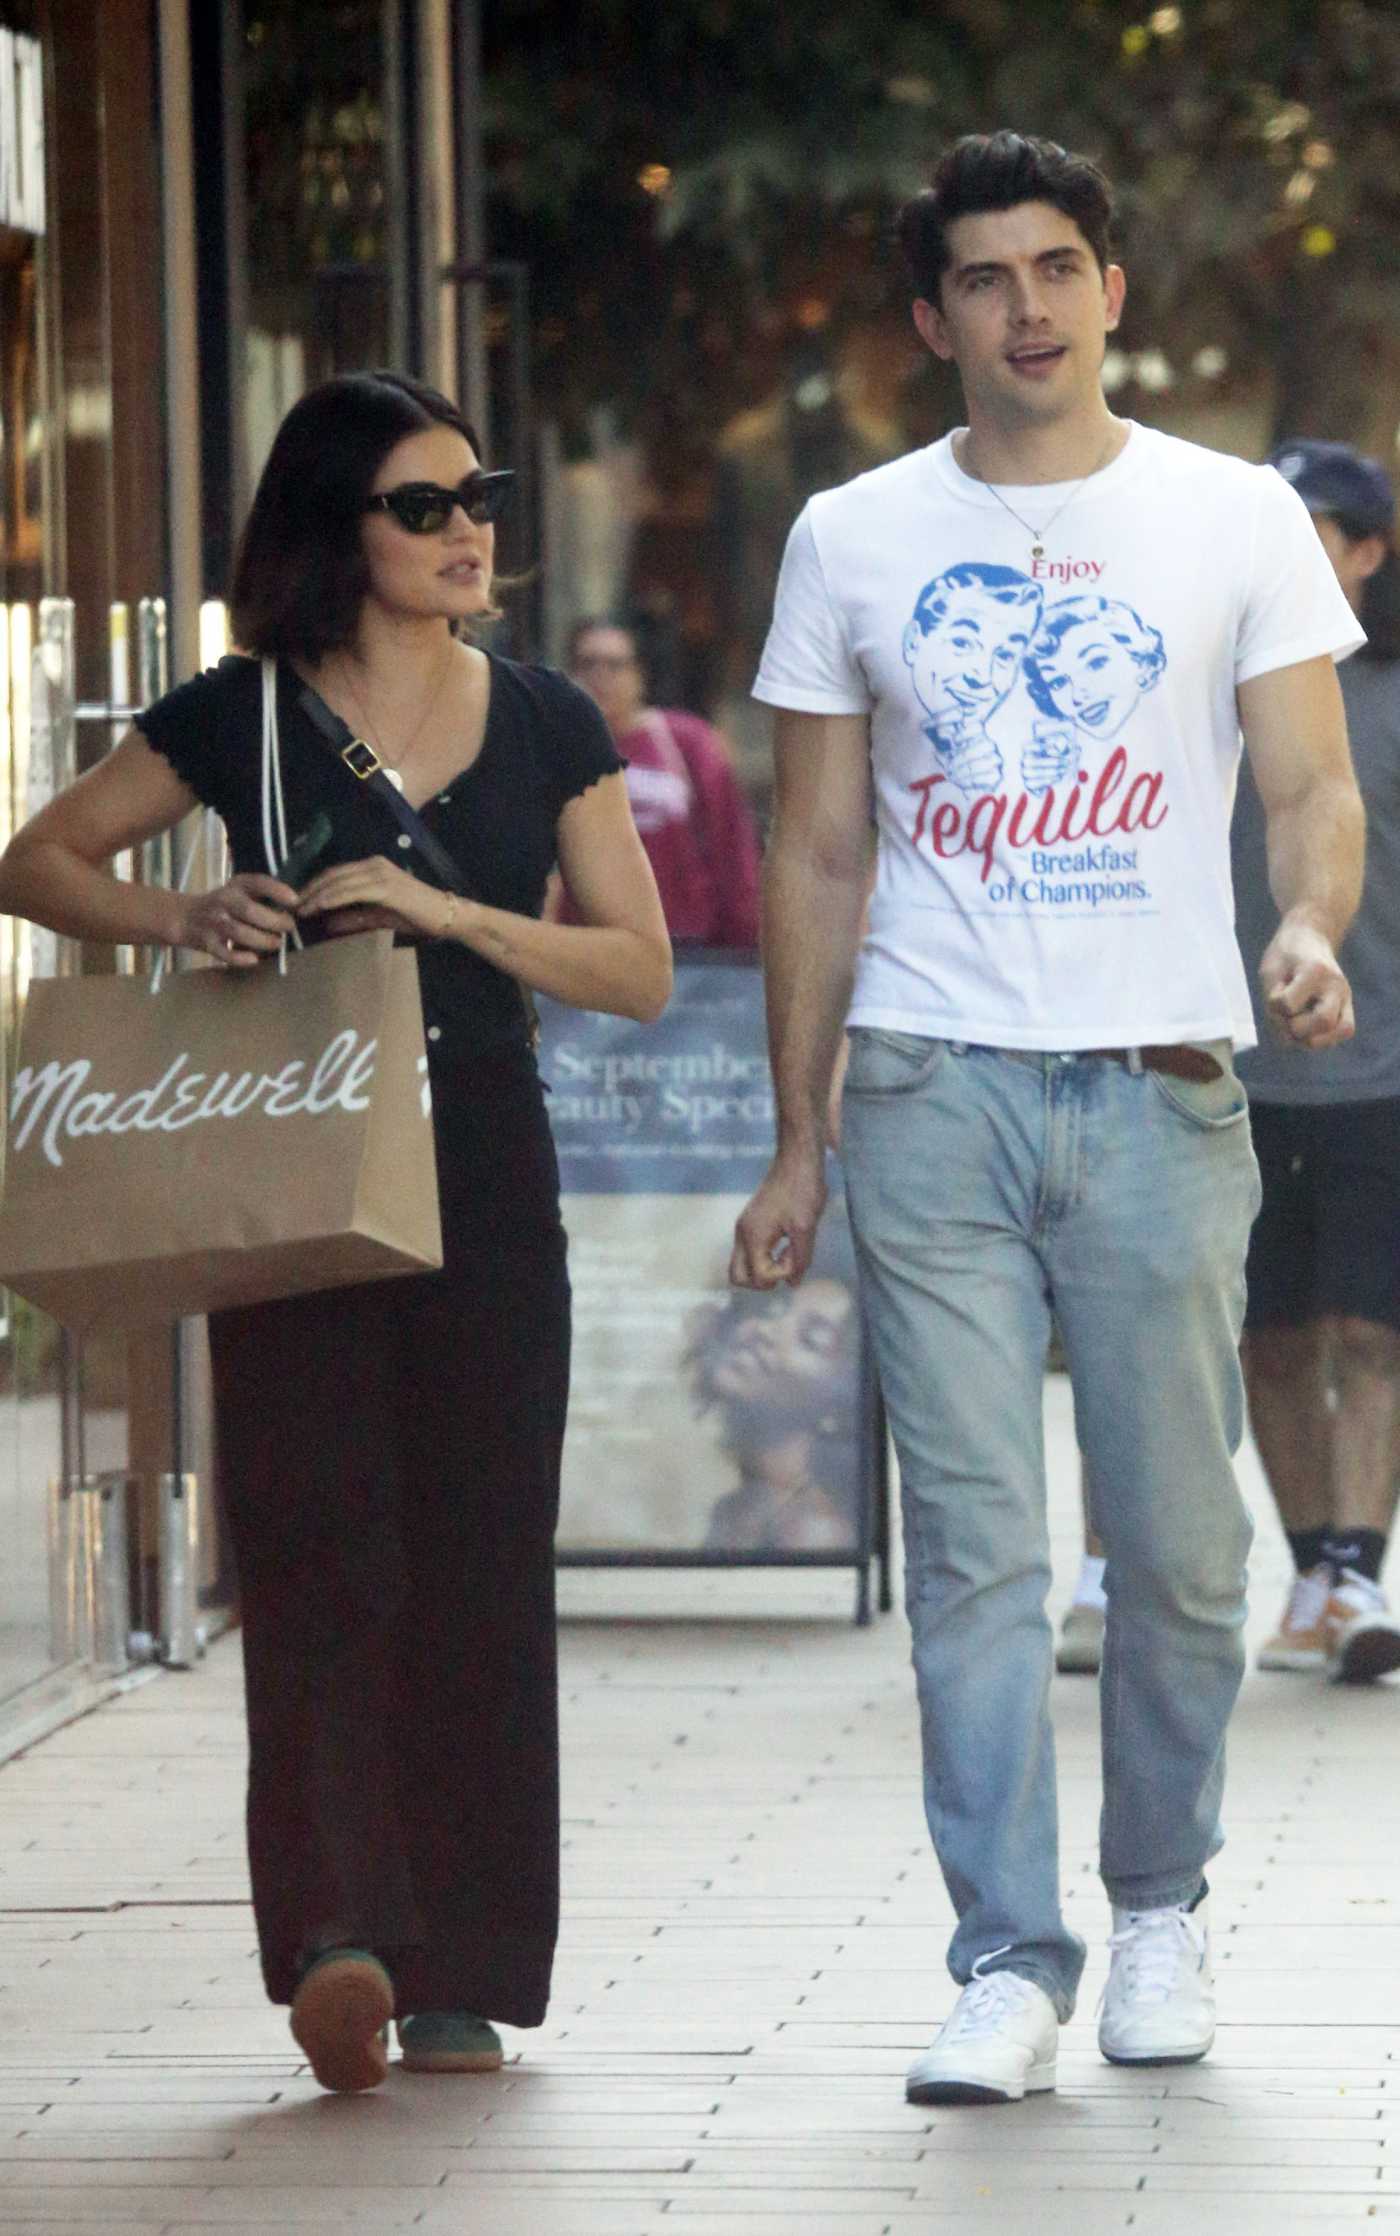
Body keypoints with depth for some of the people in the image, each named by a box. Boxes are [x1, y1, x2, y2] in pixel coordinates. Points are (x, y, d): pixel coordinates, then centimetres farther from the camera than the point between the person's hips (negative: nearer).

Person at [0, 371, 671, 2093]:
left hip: (482, 1173, 2)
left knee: (478, 1556, 0)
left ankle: (462, 1973, 7)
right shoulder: (243, 718, 3)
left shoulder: (544, 725, 9)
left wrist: (450, 913, -10)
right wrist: (180, 919, -8)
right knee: (315, 1546, -13)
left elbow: (641, 969, 4)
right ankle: (335, 1938, -24)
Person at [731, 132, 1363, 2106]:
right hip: (934, 1092, 1)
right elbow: (818, 855, 12)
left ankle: (1163, 1906, 23)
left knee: (1177, 1541, 3)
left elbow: (1313, 782, 2)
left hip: (1160, 1085, 0)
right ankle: (1008, 1960, 0)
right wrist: (795, 1144, 10)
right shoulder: (854, 541, 9)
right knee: (972, 1540, -4)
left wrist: (1312, 929, -21)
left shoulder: (1235, 519, 6)